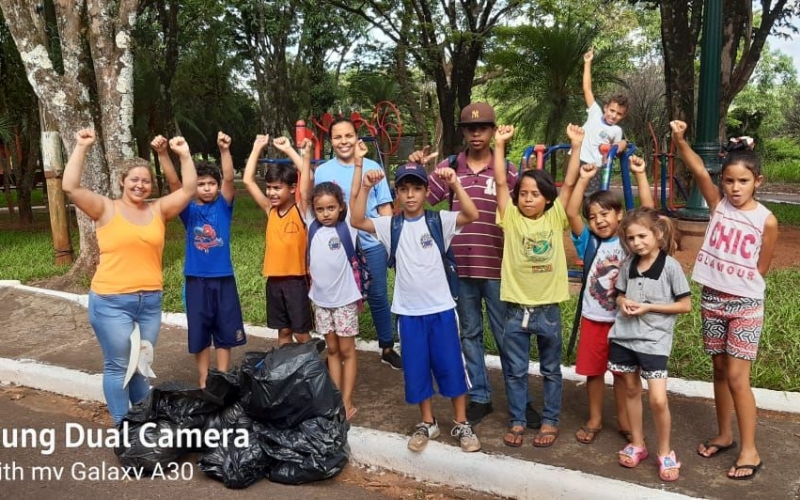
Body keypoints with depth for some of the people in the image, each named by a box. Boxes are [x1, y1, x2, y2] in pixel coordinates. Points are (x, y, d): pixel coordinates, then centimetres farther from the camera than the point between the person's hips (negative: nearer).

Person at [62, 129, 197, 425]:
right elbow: (70, 187, -13)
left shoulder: (159, 210, 7)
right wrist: (81, 147, -15)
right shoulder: (106, 209, -2)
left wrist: (184, 155, -5)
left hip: (150, 301, 4)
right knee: (118, 366, 4)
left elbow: (189, 190, 1)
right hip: (111, 302, -3)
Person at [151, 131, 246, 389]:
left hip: (223, 278, 0)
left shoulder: (223, 206, 1)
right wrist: (163, 154, -28)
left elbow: (229, 179, -15)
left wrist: (225, 150, -32)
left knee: (224, 333, 10)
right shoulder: (189, 211, 0)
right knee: (199, 335, 9)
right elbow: (173, 182, -13)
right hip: (196, 280, 0)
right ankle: (204, 383, 24)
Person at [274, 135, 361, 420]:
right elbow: (305, 192, -6)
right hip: (320, 298, 4)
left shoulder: (347, 226, -8)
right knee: (332, 350, 13)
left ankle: (347, 403, 13)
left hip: (344, 298, -4)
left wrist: (358, 162, -29)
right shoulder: (313, 226, -1)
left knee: (347, 351, 6)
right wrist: (304, 157, -10)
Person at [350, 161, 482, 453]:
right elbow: (357, 221, -12)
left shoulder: (439, 220, -5)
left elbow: (472, 215, -20)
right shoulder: (391, 226, 0)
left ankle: (461, 424, 22)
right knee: (416, 370, 11)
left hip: (441, 309, -2)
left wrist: (455, 184, -31)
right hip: (408, 312, 2)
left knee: (451, 367, 7)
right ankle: (427, 423, 29)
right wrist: (365, 188, -22)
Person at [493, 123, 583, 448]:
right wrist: (500, 144, -12)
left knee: (551, 370, 14)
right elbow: (500, 183, -8)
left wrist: (576, 145, -11)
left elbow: (569, 184, -7)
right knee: (515, 370, 11)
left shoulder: (556, 217, -1)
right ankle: (517, 421, 27)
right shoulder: (511, 218, -2)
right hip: (517, 308, 0)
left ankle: (550, 421, 29)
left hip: (548, 308, 0)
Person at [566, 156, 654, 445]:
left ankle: (623, 420, 28)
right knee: (594, 371, 11)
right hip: (593, 319, 1)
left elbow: (648, 210, -13)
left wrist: (640, 174, -18)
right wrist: (584, 179, -19)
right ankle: (595, 419, 27)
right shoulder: (589, 243, -3)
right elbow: (571, 212, -15)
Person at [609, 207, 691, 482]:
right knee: (631, 390, 16)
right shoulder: (628, 264, 2)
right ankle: (637, 444, 32)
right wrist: (623, 303, -9)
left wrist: (649, 307, -16)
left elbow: (685, 305, -8)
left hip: (654, 340, -5)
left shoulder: (670, 266, -11)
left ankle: (665, 452, 14)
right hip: (624, 336, 5)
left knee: (658, 400, -8)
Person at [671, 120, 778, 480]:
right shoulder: (718, 203, -3)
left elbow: (760, 269, -2)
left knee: (737, 377, -3)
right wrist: (680, 140, -31)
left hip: (745, 305, -3)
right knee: (719, 371, 15)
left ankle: (750, 451, 11)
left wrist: (738, 283, -2)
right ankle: (724, 435, 31)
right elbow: (699, 171, -19)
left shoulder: (766, 221, -10)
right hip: (711, 300, 4)